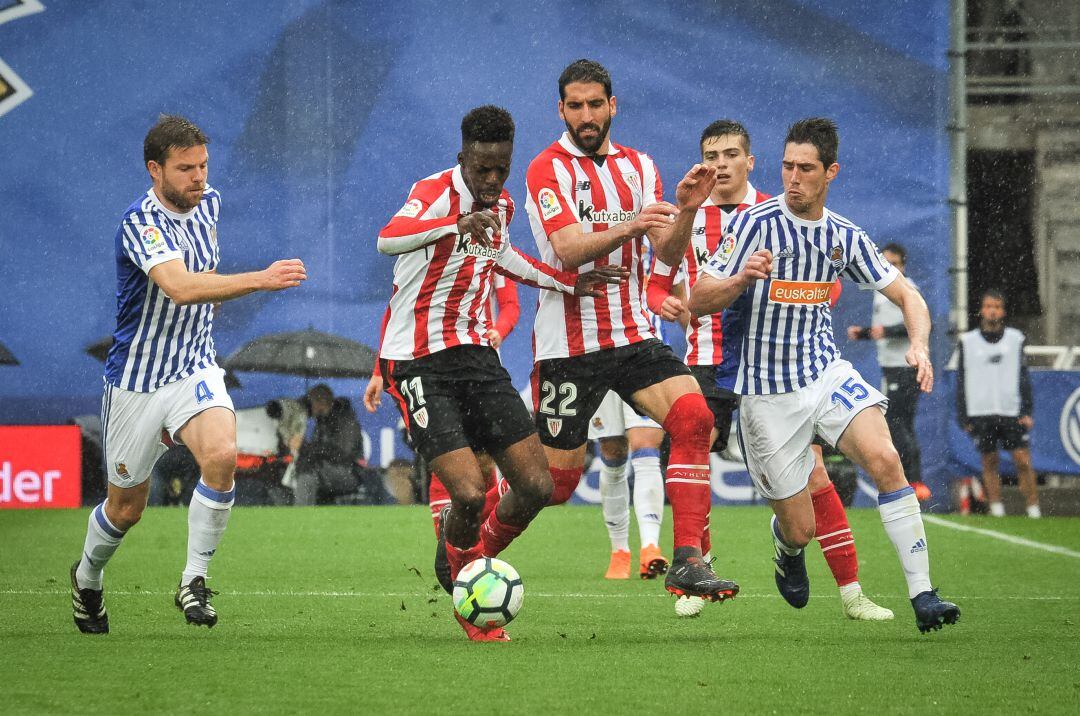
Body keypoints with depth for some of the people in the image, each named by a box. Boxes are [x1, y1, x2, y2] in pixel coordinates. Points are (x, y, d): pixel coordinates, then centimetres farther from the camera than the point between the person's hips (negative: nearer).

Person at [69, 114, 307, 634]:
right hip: (136, 381, -4)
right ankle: (87, 579, 42)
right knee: (126, 508, 10)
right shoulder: (140, 223, -23)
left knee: (222, 455, -26)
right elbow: (180, 286, -41)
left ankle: (194, 580, -12)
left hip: (194, 369, 4)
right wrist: (260, 280, -48)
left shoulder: (208, 204, 0)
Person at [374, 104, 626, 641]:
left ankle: (475, 562, 25)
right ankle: (458, 580, 12)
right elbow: (389, 239, -38)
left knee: (535, 485, -2)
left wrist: (568, 283, 30)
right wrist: (457, 224, -55)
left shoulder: (502, 206, 7)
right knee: (469, 494, -18)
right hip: (417, 363, -7)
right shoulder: (436, 191, -16)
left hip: (475, 355, 7)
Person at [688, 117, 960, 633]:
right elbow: (697, 302, -13)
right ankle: (787, 548, 40)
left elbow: (906, 295, 10)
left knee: (885, 460, -25)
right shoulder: (756, 223, -11)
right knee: (800, 528, -1)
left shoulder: (845, 237, 2)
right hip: (768, 392, -3)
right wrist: (742, 279, -34)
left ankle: (922, 597, -22)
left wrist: (919, 345, -11)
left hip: (827, 373, 3)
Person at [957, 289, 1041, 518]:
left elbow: (1024, 377, 9)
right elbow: (961, 382, 8)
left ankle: (1033, 508, -1)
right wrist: (963, 417, 3)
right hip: (981, 412, 0)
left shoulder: (1015, 339, 7)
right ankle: (996, 506, 10)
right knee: (989, 462, 2)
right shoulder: (968, 341, 6)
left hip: (1011, 412, 0)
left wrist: (1027, 411, 1)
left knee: (1023, 460, -7)